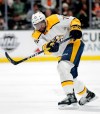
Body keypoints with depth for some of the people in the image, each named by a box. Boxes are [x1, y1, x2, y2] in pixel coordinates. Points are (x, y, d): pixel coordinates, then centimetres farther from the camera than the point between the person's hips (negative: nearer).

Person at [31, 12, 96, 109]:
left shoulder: (55, 20, -14)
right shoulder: (37, 35, -1)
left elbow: (73, 21, -8)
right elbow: (44, 48, -17)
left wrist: (75, 29, -27)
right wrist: (49, 47, -39)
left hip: (74, 43, -8)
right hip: (64, 53, 8)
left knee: (62, 67, -27)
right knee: (70, 76, 15)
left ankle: (71, 97, -31)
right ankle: (87, 94, 39)